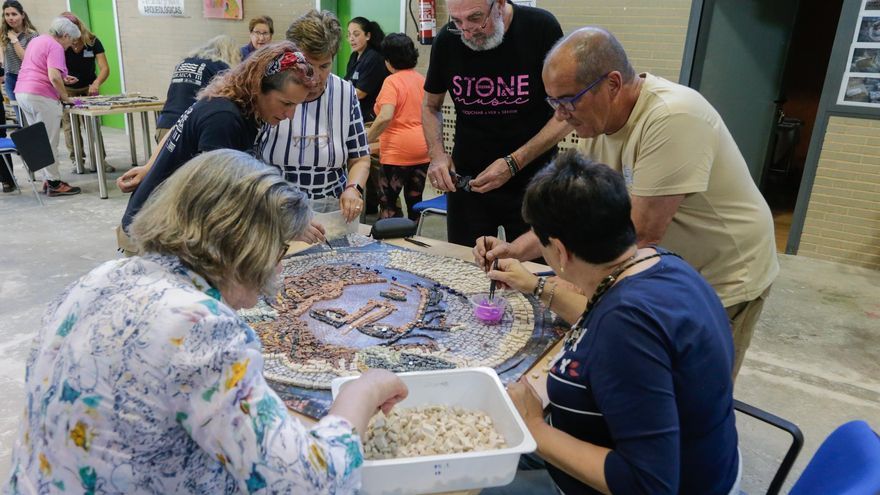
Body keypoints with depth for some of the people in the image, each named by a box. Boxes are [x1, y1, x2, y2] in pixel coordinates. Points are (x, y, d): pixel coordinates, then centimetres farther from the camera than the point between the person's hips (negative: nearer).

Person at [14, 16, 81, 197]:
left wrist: (63, 78, 23)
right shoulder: (55, 47, -10)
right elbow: (54, 78, -21)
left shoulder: (36, 41, 20)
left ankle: (47, 180, 18)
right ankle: (54, 183, 0)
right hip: (41, 96, -9)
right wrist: (65, 97, -9)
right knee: (49, 142, -4)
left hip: (22, 93, 9)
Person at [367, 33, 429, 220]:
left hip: (398, 151, -7)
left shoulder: (392, 81, -12)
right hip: (422, 149, 7)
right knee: (415, 200, 13)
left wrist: (366, 140, -15)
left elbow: (385, 117, -24)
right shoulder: (421, 79, 10)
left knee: (387, 201, 2)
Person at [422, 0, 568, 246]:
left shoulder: (541, 28, -13)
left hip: (532, 181, -2)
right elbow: (430, 107, 10)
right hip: (465, 182, 2)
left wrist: (513, 164, -20)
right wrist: (437, 154, -10)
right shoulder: (447, 40, -5)